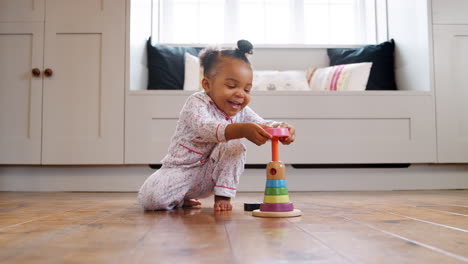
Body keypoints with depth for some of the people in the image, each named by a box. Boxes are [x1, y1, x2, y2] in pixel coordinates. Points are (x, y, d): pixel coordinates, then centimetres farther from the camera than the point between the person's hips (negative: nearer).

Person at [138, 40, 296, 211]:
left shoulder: (242, 111, -2)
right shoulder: (197, 103, -22)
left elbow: (262, 125, -14)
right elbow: (205, 128, -42)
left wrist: (280, 128, -41)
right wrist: (242, 130, -59)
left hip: (208, 177, 3)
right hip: (180, 171, -3)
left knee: (234, 147, -23)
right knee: (150, 198, -27)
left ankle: (223, 196, -10)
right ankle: (182, 199, 7)